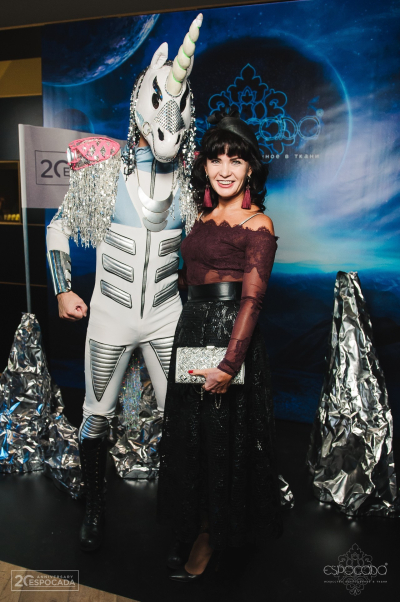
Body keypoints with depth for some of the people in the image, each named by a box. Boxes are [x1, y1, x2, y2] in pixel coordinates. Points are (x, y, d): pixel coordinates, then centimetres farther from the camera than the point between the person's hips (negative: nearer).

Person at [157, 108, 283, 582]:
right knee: (187, 431, 18)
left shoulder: (257, 224, -11)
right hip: (191, 329, 8)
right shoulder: (202, 216, 11)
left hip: (228, 334, -8)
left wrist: (230, 364, -24)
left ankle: (210, 537, 30)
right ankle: (189, 528, 39)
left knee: (222, 434, 7)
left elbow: (251, 299, -19)